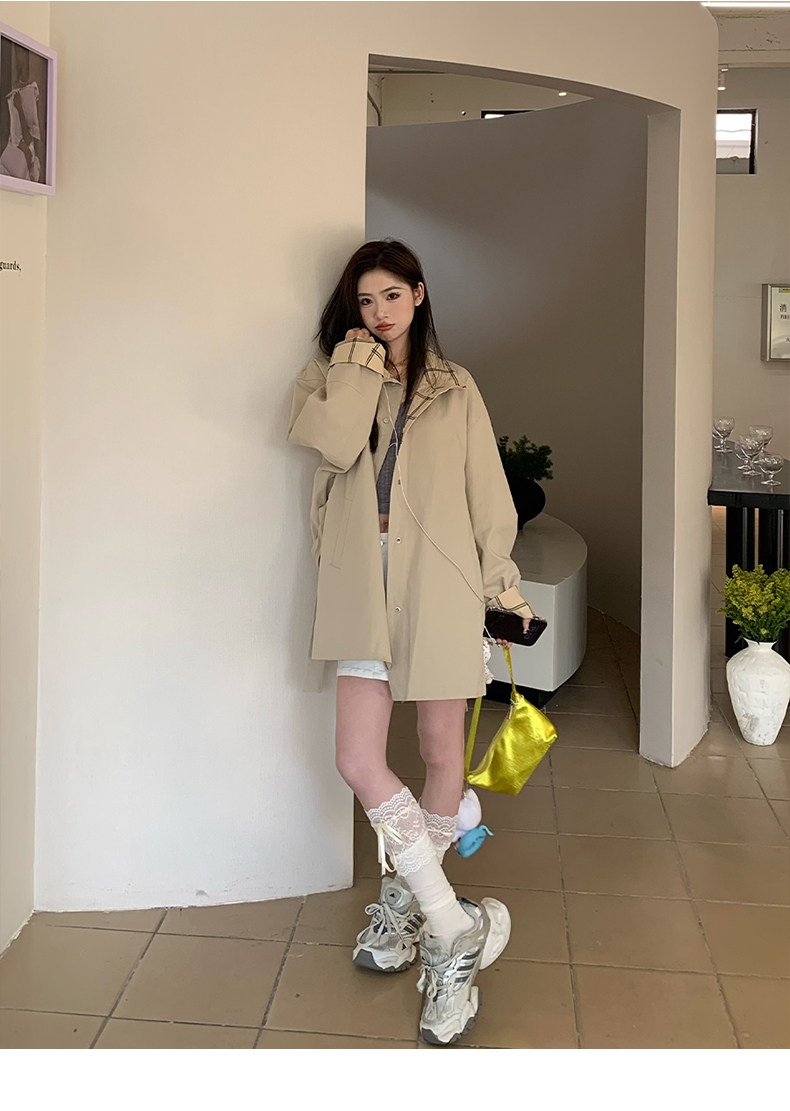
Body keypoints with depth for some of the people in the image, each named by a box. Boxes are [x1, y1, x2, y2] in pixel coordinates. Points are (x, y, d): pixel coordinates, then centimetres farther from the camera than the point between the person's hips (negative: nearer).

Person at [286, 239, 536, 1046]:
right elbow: (336, 443, -11)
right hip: (364, 583, 1)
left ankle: (408, 899, 28)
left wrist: (503, 579, 9)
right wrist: (359, 366, -5)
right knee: (358, 762, -8)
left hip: (438, 582, 0)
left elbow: (485, 488, 10)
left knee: (442, 756, 7)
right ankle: (456, 932, 2)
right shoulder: (332, 377, 10)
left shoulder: (454, 389, 10)